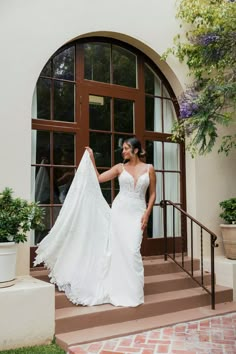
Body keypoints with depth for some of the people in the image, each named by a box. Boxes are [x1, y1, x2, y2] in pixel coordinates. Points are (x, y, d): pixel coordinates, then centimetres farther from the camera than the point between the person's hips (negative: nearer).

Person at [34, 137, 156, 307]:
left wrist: (147, 213, -4)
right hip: (120, 210, 1)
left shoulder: (149, 168, 4)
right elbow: (98, 178, 7)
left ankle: (132, 291, 6)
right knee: (118, 248, -1)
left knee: (132, 250, -8)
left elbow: (153, 193, 6)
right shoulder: (120, 167, 6)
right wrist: (92, 159, 1)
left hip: (137, 212, -1)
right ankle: (118, 288, 11)